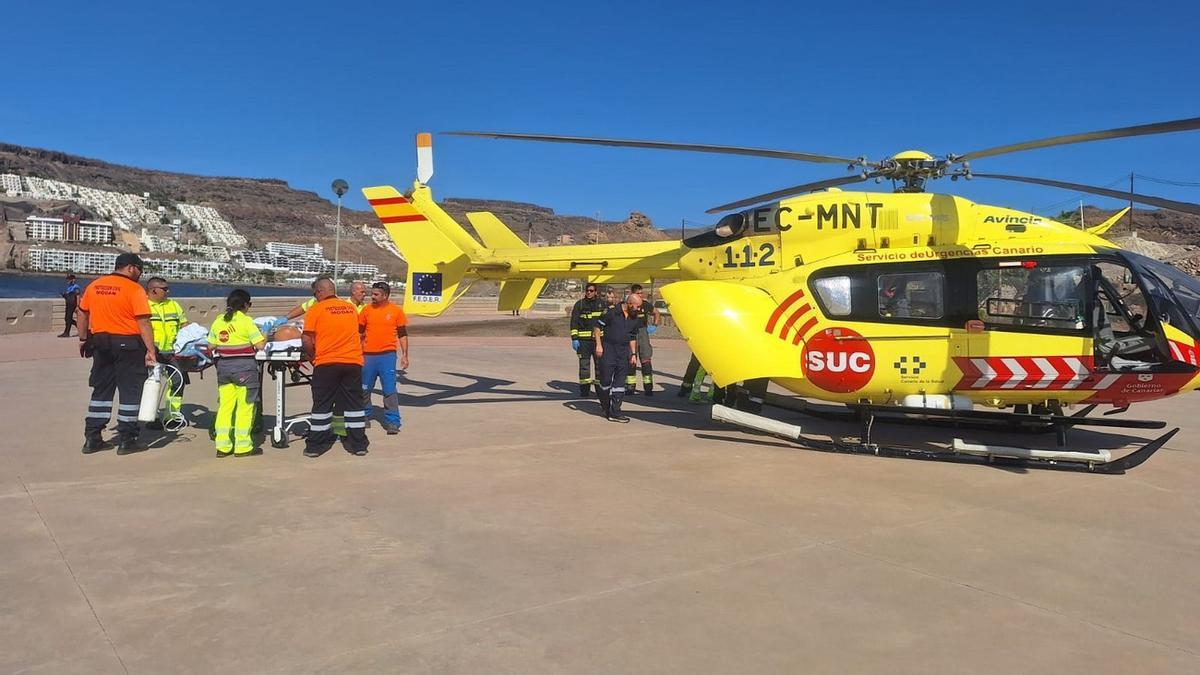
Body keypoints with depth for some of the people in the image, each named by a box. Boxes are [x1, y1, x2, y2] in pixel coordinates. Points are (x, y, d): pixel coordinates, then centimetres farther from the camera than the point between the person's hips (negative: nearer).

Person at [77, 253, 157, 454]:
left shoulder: (94, 286, 7)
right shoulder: (134, 289, -12)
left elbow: (82, 313, 14)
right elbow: (143, 323, -17)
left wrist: (83, 339, 23)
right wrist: (150, 351, -17)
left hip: (100, 342, 6)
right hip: (127, 344, -6)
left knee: (101, 390, 15)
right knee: (130, 391, 4)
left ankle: (92, 438, 18)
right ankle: (126, 441, 7)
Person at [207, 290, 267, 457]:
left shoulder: (218, 321, 7)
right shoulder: (246, 321, -9)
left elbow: (211, 346, 10)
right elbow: (259, 345, -12)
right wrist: (266, 337, 7)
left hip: (223, 366, 5)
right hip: (244, 365, -5)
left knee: (225, 405, 11)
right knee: (245, 406, 2)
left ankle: (222, 446, 14)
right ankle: (243, 446, 6)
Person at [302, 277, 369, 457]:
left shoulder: (316, 309, -3)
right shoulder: (351, 308, 10)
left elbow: (306, 339, -8)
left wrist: (313, 356, 6)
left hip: (327, 362, -3)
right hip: (353, 361, 3)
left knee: (322, 405, 6)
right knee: (354, 403, 11)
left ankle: (315, 446, 12)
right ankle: (358, 444, 15)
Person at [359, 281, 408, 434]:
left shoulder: (396, 311, 0)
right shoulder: (367, 310, 6)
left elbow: (402, 334, 5)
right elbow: (359, 333, 13)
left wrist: (404, 355, 0)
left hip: (387, 355, -3)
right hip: (368, 355, 3)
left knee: (389, 390, -5)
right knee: (364, 389, 13)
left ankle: (392, 422, 0)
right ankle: (364, 416, 31)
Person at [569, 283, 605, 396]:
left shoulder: (601, 304, 11)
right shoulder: (579, 304, 4)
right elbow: (574, 322, 2)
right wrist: (574, 338, -6)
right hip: (583, 339, -1)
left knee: (600, 363, 2)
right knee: (584, 364, 1)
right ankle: (584, 389, 8)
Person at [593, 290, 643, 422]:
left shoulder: (634, 318, 9)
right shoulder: (612, 313, -9)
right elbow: (597, 327, -6)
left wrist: (633, 354, 12)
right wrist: (598, 345, -12)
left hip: (623, 351, 5)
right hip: (608, 349, -5)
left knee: (620, 382, 2)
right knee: (606, 380, 0)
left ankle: (615, 411, 5)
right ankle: (605, 405, 23)